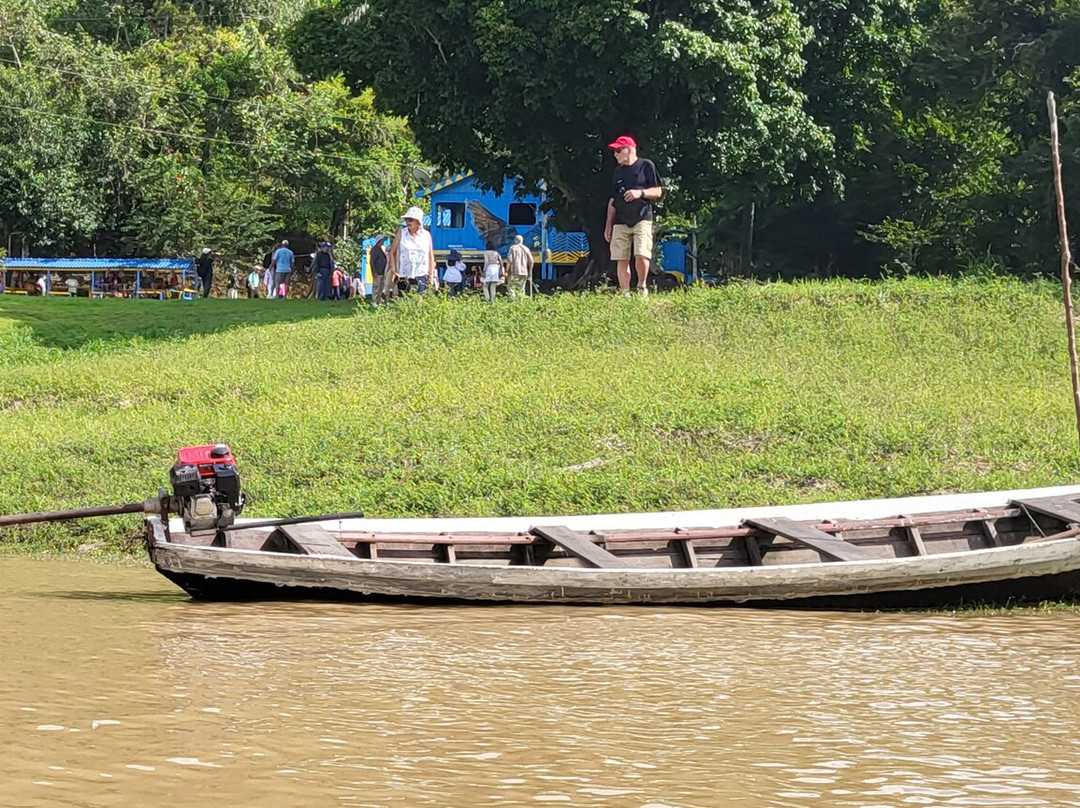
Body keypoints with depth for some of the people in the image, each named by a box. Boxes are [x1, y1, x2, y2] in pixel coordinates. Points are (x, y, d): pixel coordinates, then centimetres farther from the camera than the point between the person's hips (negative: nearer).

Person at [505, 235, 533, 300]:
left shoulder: (513, 248, -2)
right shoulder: (526, 249, 10)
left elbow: (509, 260, -10)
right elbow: (531, 261, 6)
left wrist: (507, 271, -6)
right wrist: (530, 271, 14)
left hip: (514, 272, -4)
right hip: (523, 272, 4)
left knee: (511, 287, -2)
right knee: (521, 288, 10)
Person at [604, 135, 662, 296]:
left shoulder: (646, 166, 3)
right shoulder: (618, 171, 18)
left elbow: (658, 192, 1)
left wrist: (640, 193, -16)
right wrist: (608, 225, 17)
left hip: (642, 219, -5)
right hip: (620, 222, 5)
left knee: (641, 255, -19)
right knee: (621, 260, -1)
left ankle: (641, 287, 1)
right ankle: (625, 294, 2)